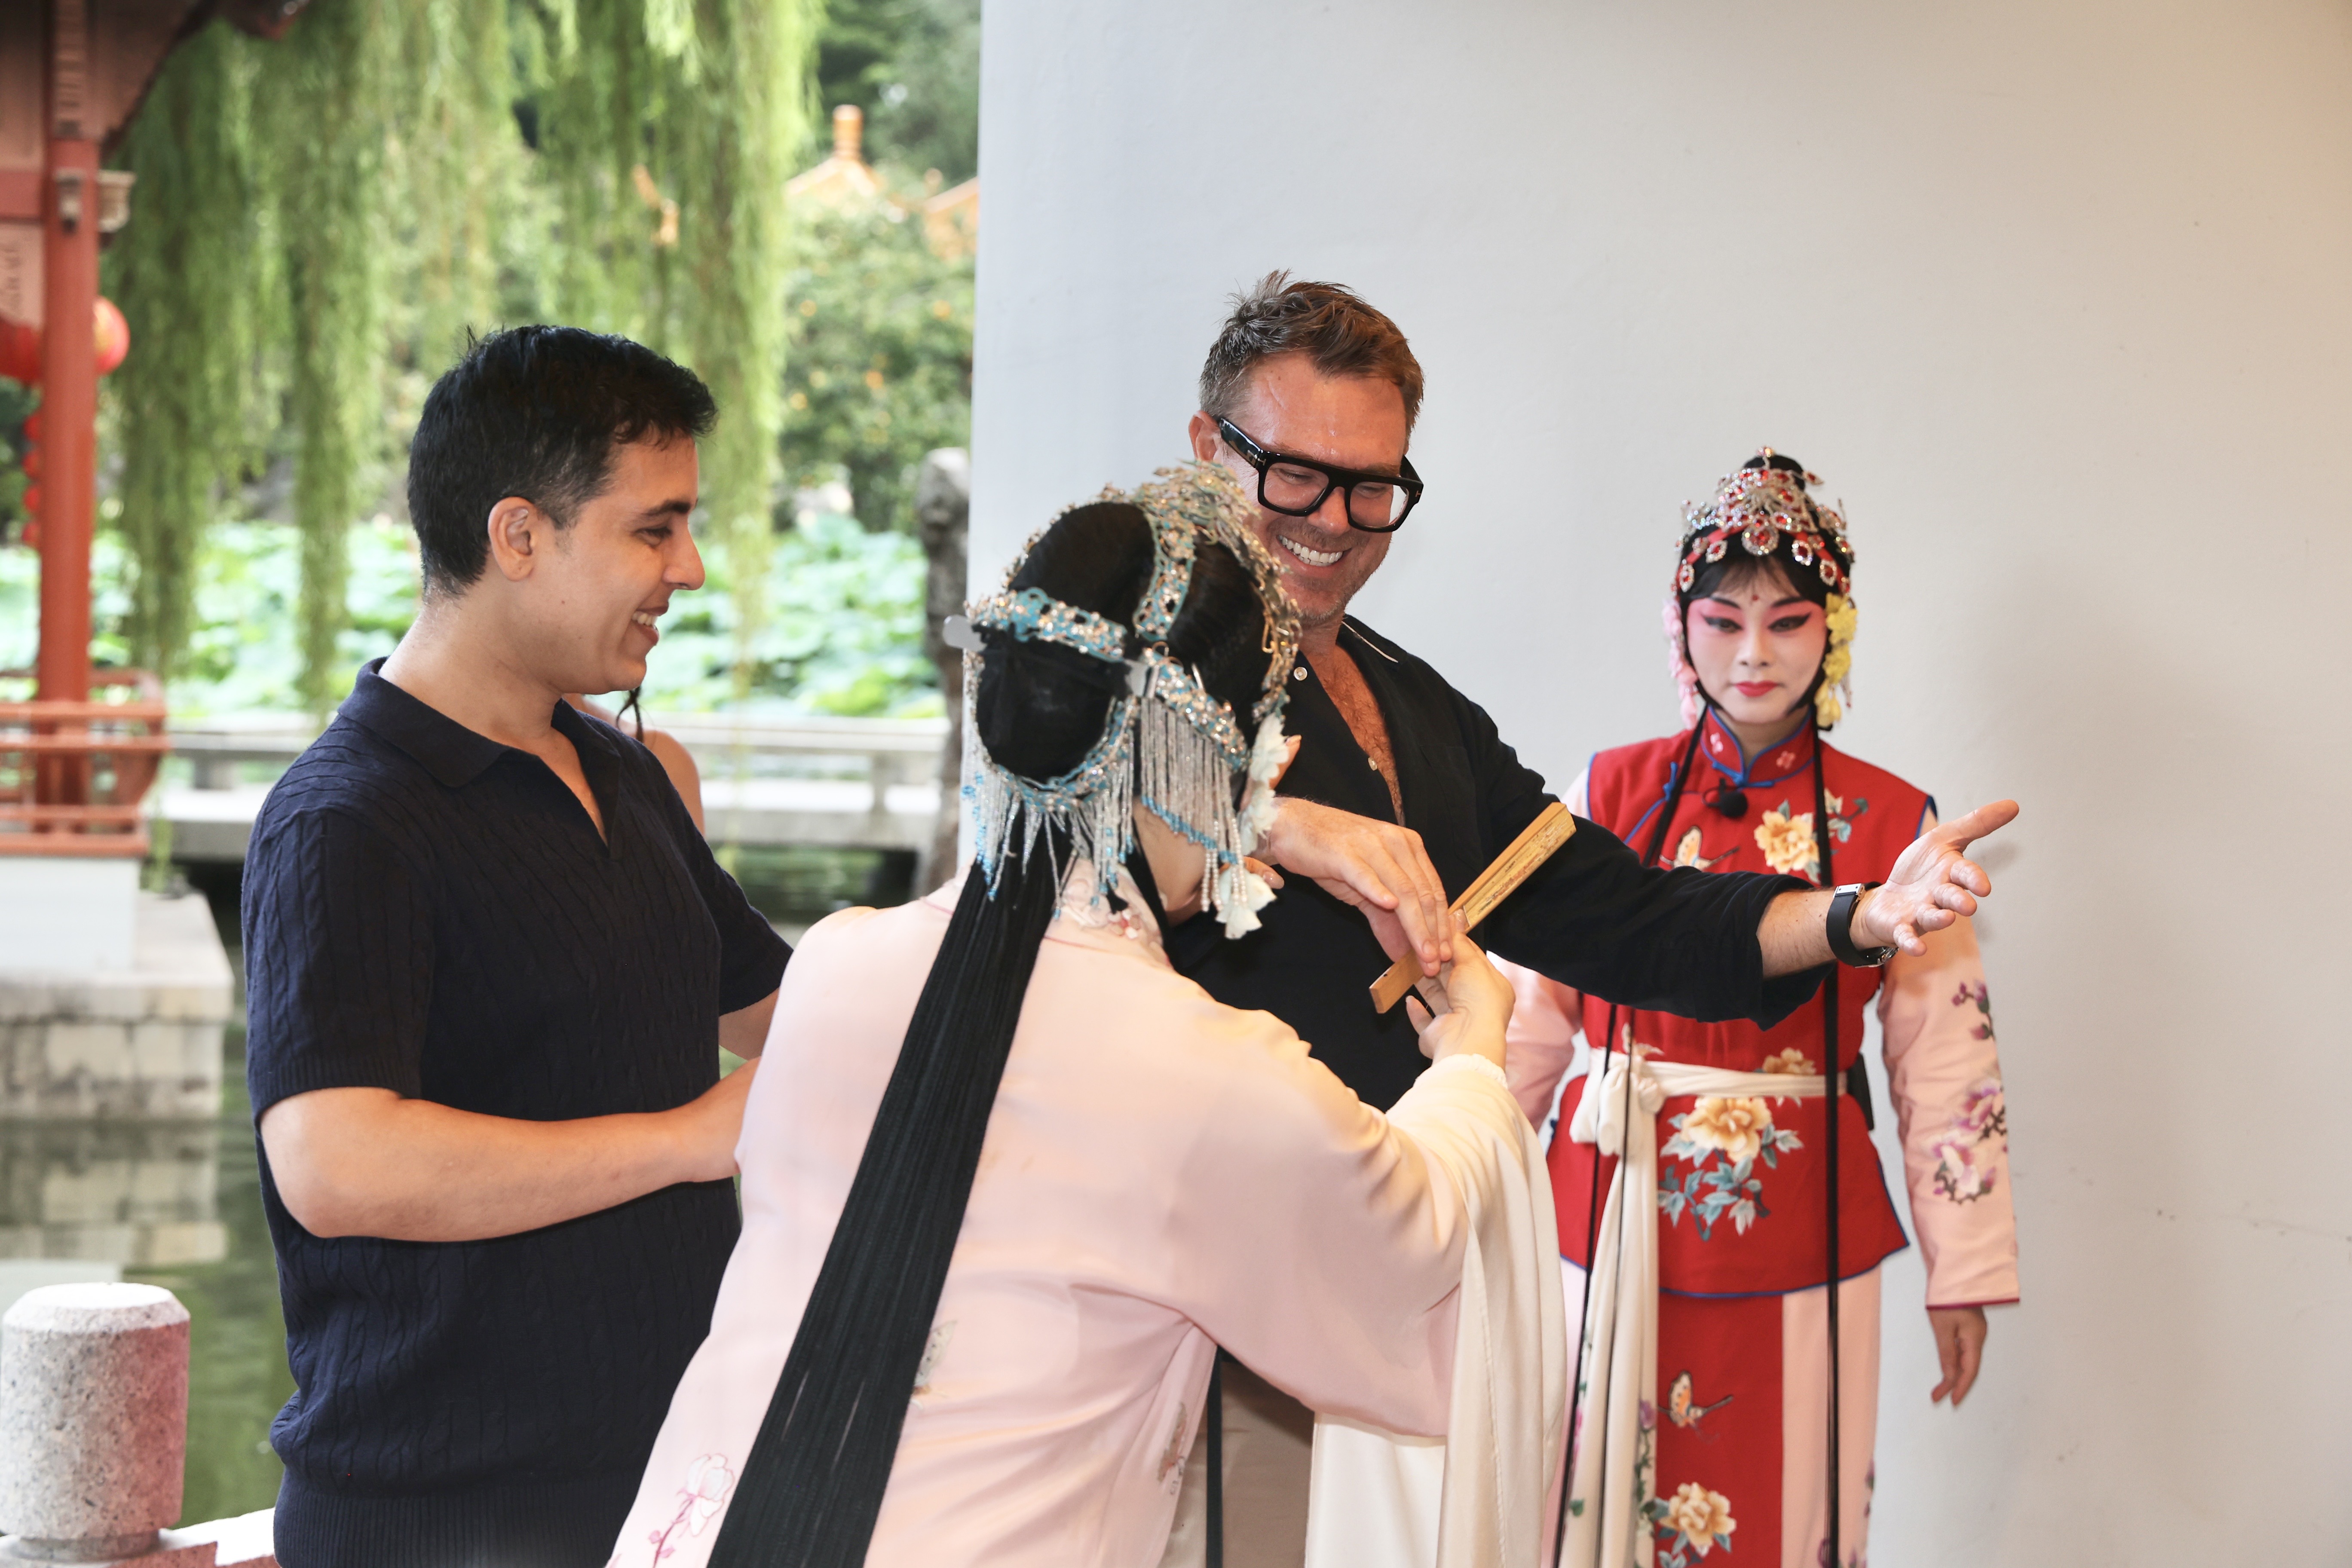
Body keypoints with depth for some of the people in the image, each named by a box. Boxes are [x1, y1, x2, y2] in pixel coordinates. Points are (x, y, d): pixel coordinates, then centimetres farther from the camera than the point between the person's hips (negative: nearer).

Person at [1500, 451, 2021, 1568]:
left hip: (1798, 1232, -1)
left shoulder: (1893, 825, 0)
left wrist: (1966, 1269, 1)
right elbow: (1525, 1007, 4)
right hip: (1619, 1215, 1)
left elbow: (1944, 1057, 1)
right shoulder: (1611, 794, 2)